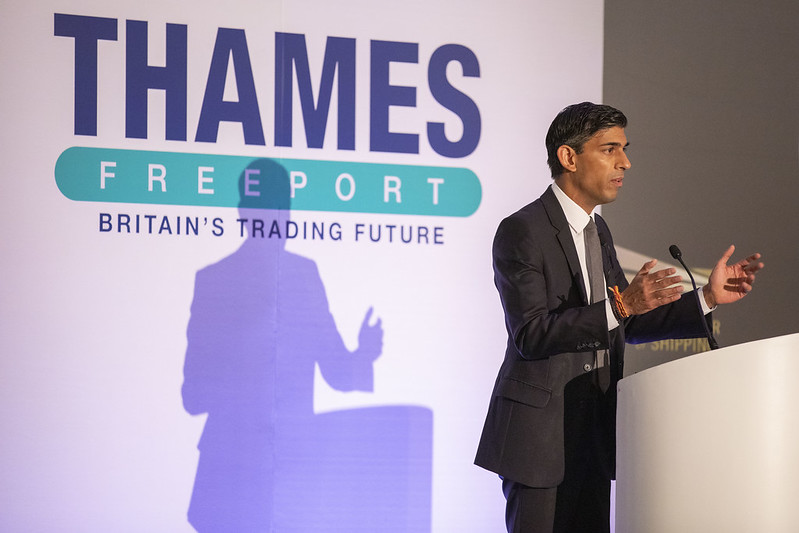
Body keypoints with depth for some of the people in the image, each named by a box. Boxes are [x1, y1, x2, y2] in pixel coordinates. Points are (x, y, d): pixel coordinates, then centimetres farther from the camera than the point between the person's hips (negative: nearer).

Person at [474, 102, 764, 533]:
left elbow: (628, 323, 18)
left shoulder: (598, 230, 15)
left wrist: (707, 298, 8)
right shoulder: (521, 231, -12)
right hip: (540, 433, -8)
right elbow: (531, 334, -22)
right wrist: (619, 304, -30)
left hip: (593, 433, 8)